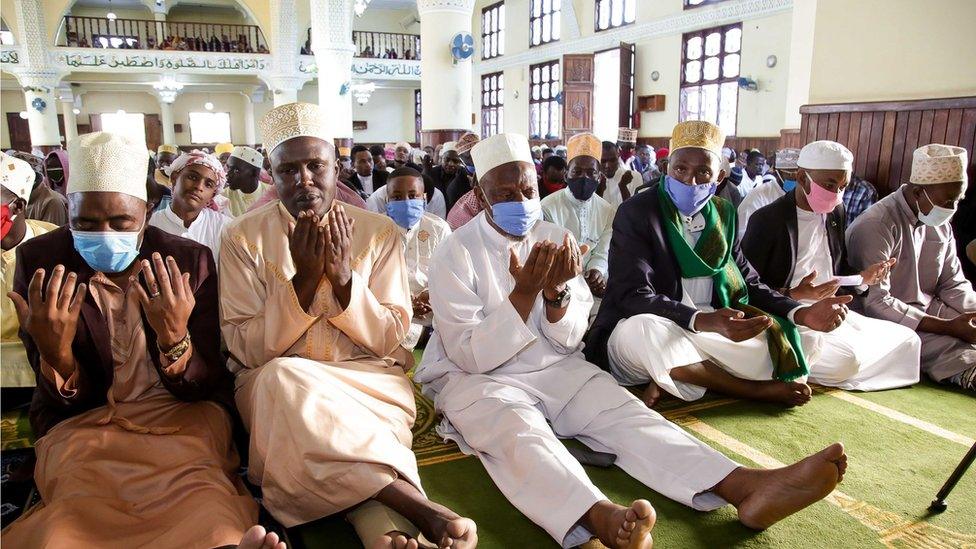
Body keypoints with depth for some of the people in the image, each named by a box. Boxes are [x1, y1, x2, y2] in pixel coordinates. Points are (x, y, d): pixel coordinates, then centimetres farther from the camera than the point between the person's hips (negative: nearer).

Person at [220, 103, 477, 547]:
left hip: (369, 378, 0)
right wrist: (304, 279, -18)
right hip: (276, 384, 1)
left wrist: (344, 277, -18)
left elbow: (389, 341, -3)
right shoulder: (243, 237, 0)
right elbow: (246, 349, -7)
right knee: (283, 378, -35)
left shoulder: (378, 231, 1)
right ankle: (420, 509, -37)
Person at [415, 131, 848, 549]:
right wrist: (524, 291, -26)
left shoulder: (555, 239, 3)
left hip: (556, 370, 5)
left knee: (623, 412, -20)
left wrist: (556, 293, -20)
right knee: (520, 433, -35)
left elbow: (568, 342, 1)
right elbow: (472, 356, -16)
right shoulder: (456, 254, -9)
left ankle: (747, 487, -35)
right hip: (477, 378, -4)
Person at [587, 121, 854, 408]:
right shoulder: (636, 213, -11)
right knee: (644, 329, -38)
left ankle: (670, 380, -13)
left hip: (709, 331, 5)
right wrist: (705, 321, -37)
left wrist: (802, 313, -9)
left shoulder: (723, 214, 8)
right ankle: (755, 389, -14)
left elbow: (747, 282, 11)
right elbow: (634, 296, -22)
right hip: (645, 332, -5)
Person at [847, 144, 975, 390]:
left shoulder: (941, 225, 10)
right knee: (956, 352, -33)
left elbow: (953, 285, 15)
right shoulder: (875, 225, -17)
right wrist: (948, 327, -24)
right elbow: (875, 303, -22)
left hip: (929, 312, 8)